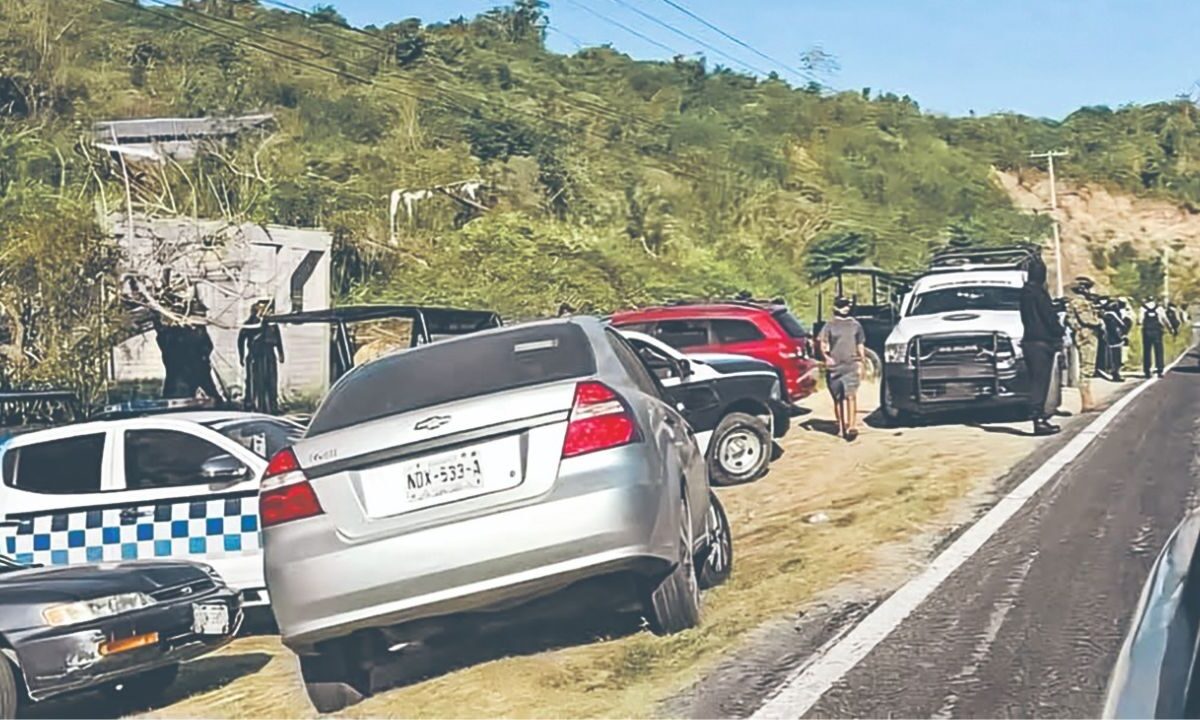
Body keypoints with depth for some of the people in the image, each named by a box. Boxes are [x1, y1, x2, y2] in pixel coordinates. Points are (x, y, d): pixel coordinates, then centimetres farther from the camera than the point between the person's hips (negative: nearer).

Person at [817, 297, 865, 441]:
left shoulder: (855, 325, 11)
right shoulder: (830, 326, 5)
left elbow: (860, 346, 17)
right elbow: (822, 344, 0)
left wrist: (861, 362, 10)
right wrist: (826, 356, -17)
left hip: (851, 366, 0)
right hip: (834, 367, 0)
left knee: (851, 395, -14)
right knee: (838, 399, 7)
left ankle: (852, 426, -18)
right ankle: (841, 427, 17)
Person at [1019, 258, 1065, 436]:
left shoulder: (1025, 292, 13)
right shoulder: (1038, 292, -14)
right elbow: (1049, 316, -13)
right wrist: (1060, 332, 0)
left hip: (1030, 340, 9)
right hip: (1041, 341, -9)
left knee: (1038, 382, 13)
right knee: (1040, 382, -8)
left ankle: (1039, 416, 17)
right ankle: (1038, 418, -9)